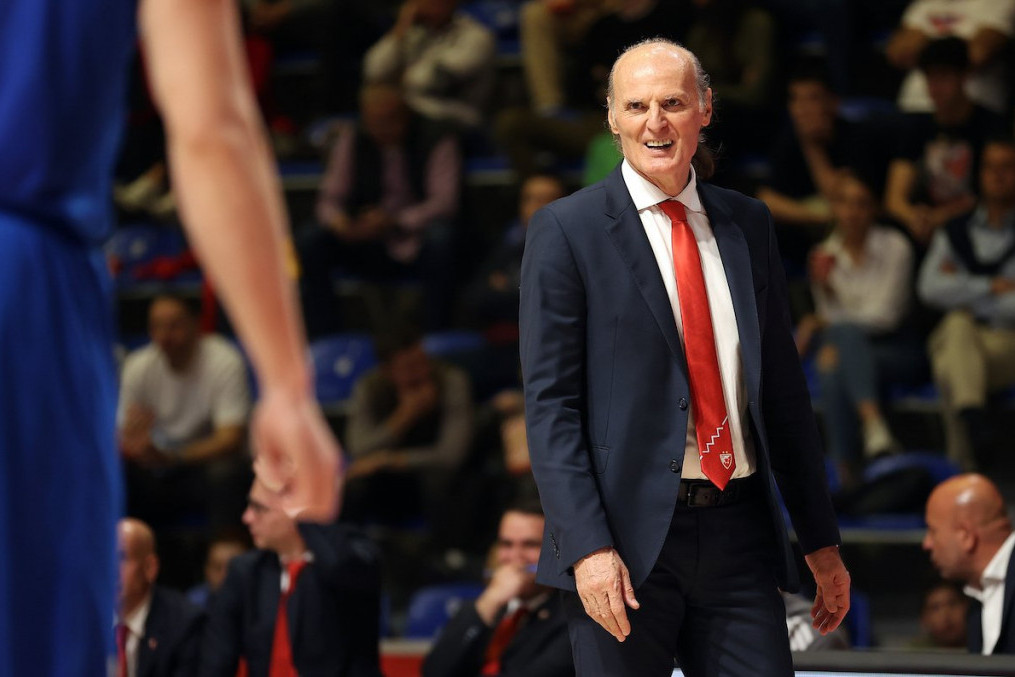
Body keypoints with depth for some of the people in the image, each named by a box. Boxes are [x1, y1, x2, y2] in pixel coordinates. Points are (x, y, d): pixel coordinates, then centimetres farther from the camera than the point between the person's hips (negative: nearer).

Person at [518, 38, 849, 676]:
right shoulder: (567, 231, -1)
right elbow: (549, 403, -6)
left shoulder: (747, 223, 13)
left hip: (740, 532, 4)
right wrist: (588, 546, -16)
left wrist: (822, 539, 15)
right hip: (627, 540, -4)